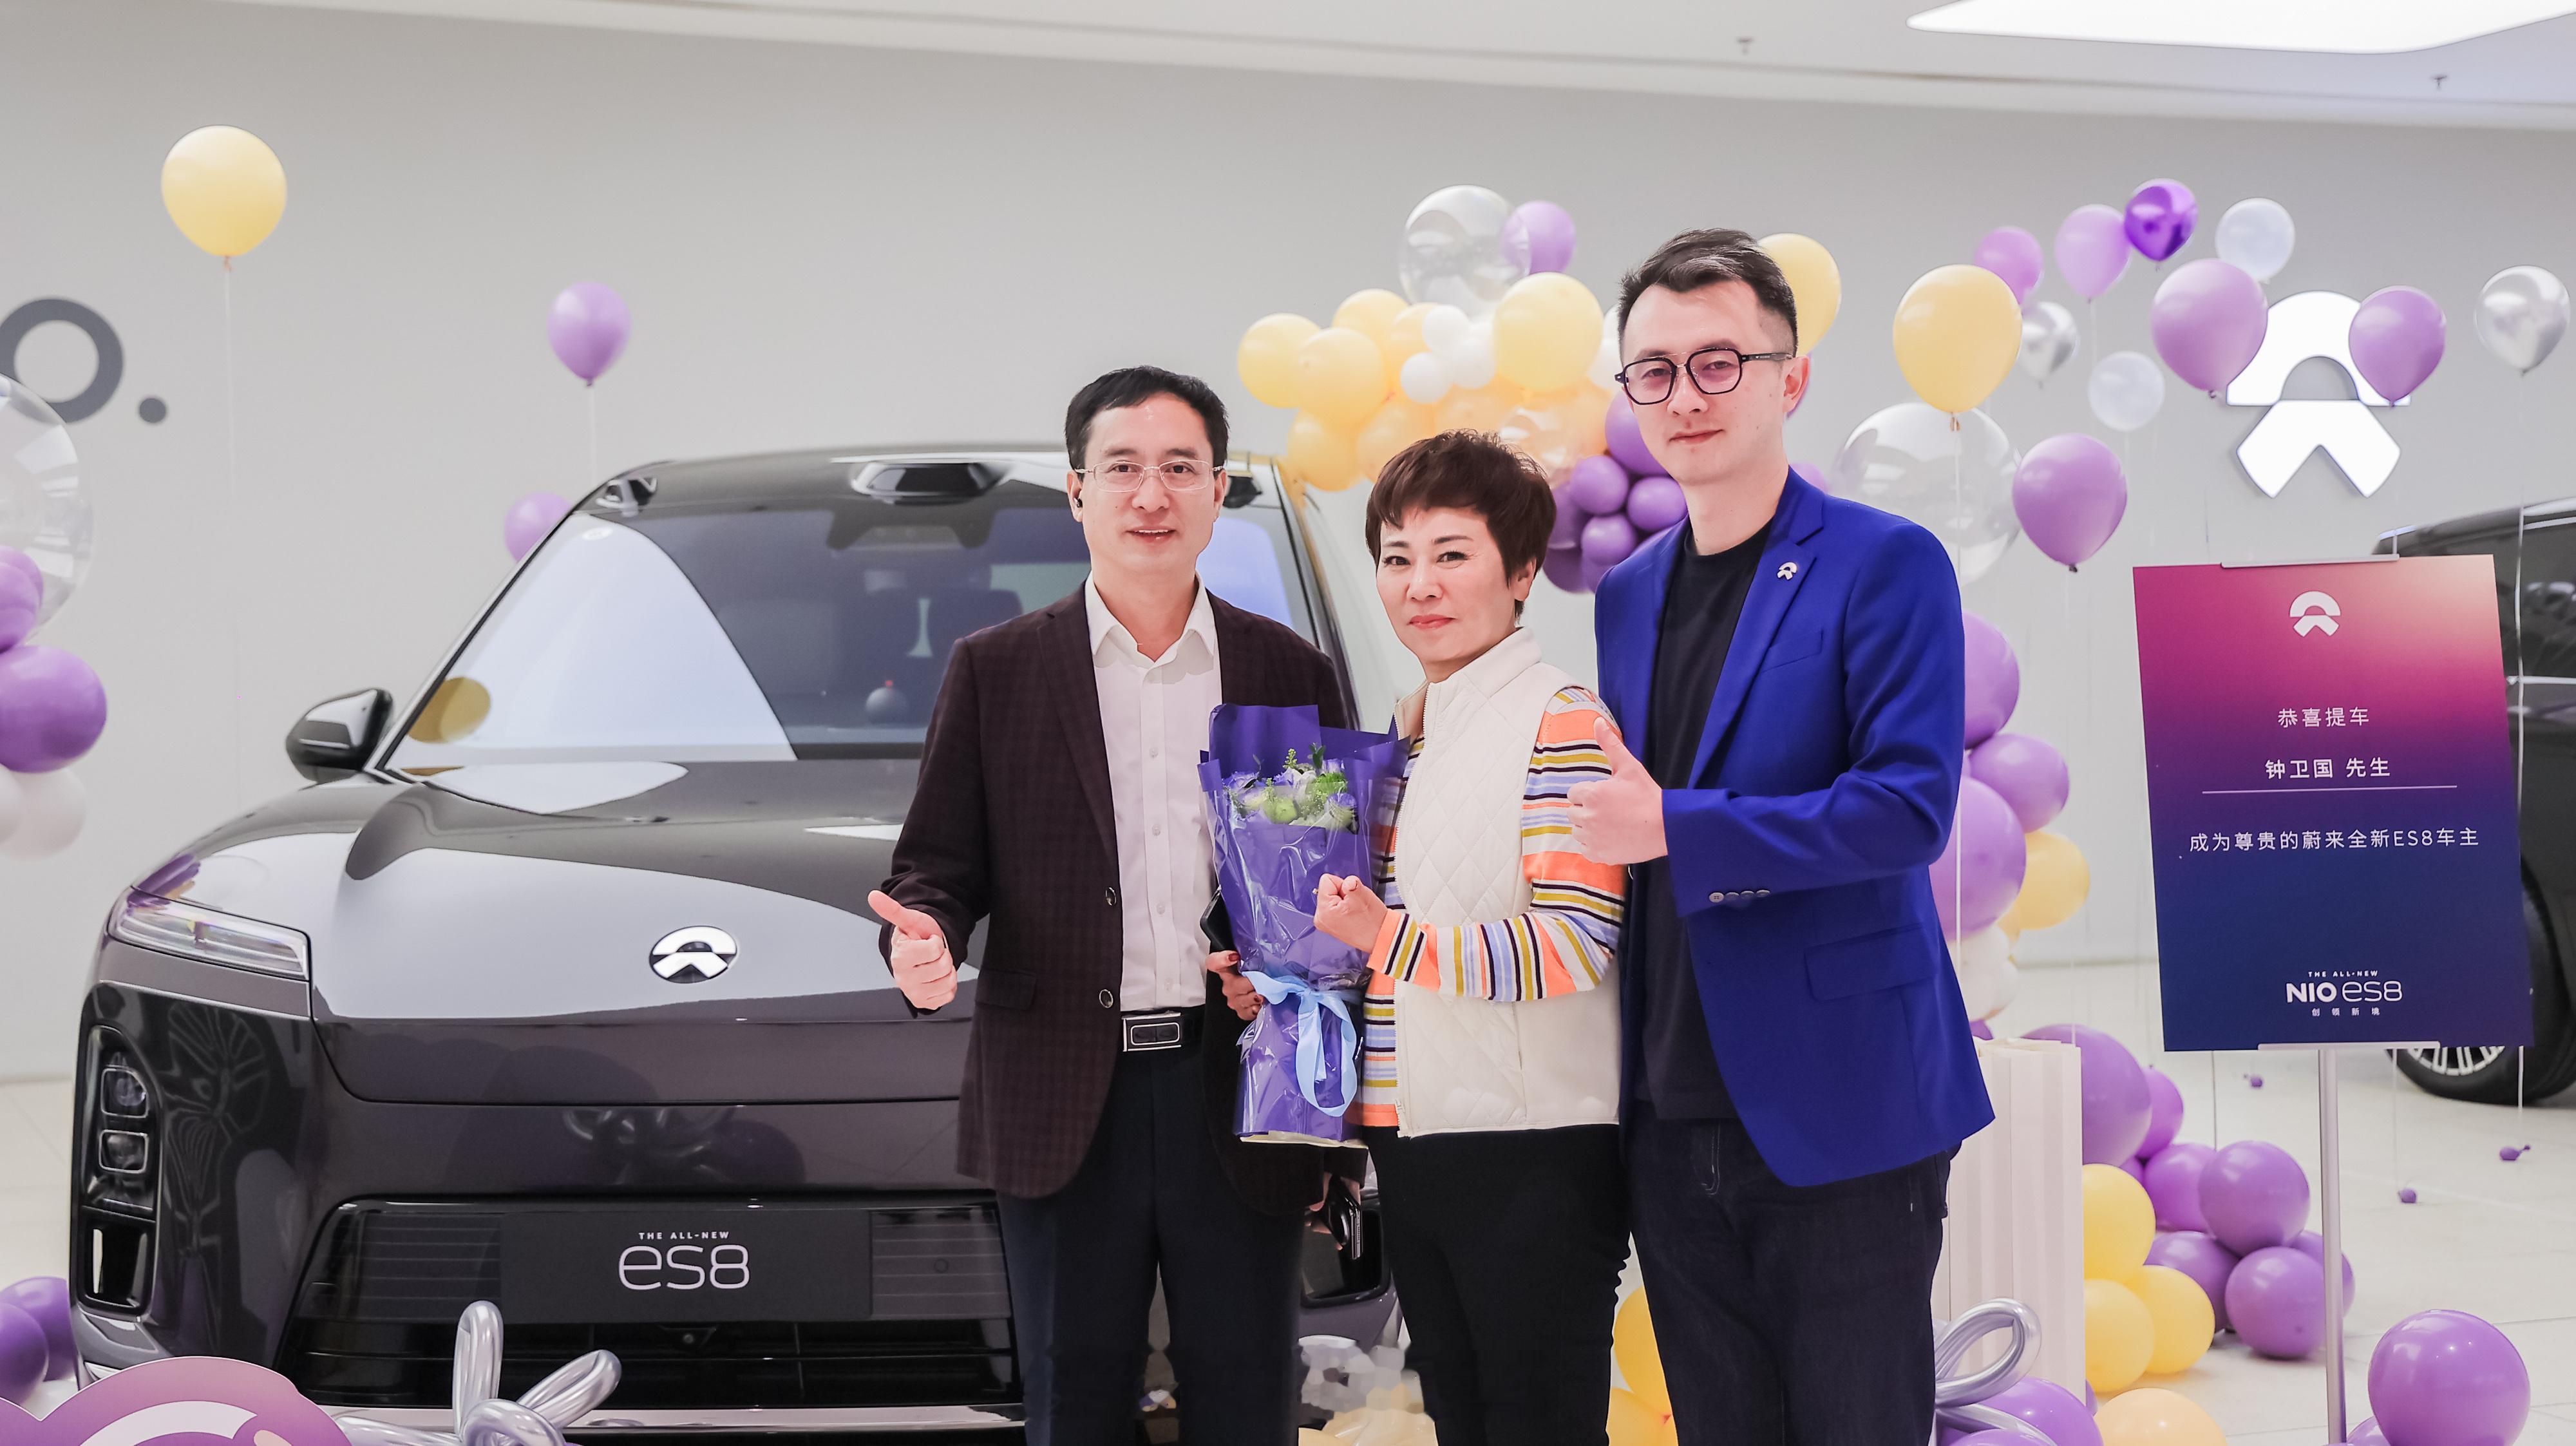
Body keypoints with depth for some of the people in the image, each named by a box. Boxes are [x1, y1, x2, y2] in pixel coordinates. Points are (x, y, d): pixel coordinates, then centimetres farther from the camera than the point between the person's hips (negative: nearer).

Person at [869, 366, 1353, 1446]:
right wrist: (924, 937, -16)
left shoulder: (1291, 672, 9)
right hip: (1064, 1104, 0)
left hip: (1239, 1105, 1)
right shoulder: (995, 671, 7)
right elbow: (937, 861, 8)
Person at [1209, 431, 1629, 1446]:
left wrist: (1390, 937, -25)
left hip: (1535, 1154, -8)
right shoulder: (1399, 735, 16)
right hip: (1415, 1146, 8)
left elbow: (1576, 943, -19)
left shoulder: (1560, 724, -10)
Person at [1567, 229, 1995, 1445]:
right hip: (1676, 1119, 6)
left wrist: (1673, 828, -19)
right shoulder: (1626, 596, 13)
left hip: (1840, 1115, -6)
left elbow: (1908, 807, -17)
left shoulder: (1886, 565, -7)